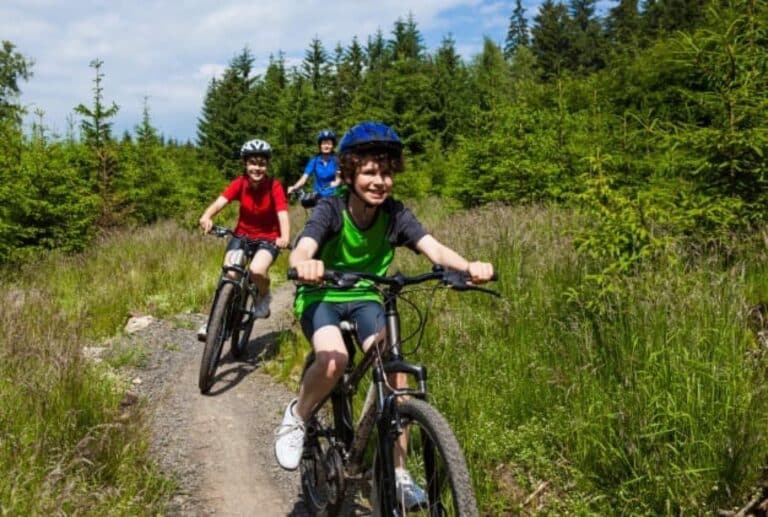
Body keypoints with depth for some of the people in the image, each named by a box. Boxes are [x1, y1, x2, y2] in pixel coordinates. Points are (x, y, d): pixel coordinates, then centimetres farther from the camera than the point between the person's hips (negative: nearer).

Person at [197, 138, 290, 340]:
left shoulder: (274, 186, -17)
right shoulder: (240, 183, -11)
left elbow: (283, 214, -28)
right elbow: (220, 201, -25)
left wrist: (285, 237, -48)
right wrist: (207, 216, -47)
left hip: (268, 237, -2)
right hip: (242, 235, 3)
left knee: (257, 270, -30)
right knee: (229, 275, -17)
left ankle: (263, 297, 4)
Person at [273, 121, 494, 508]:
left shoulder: (395, 214, -13)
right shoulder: (331, 209, -21)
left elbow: (433, 248, -28)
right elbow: (301, 249, -38)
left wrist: (468, 266, -50)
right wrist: (304, 265, -64)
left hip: (365, 298, 3)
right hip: (321, 296, -3)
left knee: (395, 370, -20)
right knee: (334, 359, -34)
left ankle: (398, 474, -6)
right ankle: (296, 418, -2)